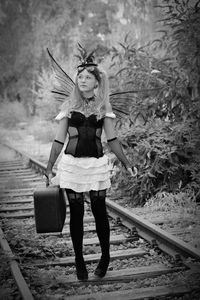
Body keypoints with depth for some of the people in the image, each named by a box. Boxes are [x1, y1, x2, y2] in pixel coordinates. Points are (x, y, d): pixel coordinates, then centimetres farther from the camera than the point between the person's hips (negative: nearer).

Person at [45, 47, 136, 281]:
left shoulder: (103, 107, 6)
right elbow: (59, 140, 7)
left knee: (99, 211, 1)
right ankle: (79, 260, 16)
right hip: (72, 163, 0)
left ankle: (105, 256, 20)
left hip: (97, 163, 0)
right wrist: (49, 168, 5)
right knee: (76, 212, 4)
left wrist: (126, 163, 1)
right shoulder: (69, 106, 6)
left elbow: (112, 139, 7)